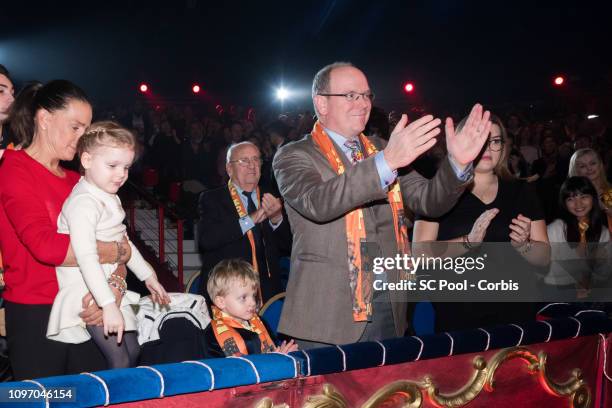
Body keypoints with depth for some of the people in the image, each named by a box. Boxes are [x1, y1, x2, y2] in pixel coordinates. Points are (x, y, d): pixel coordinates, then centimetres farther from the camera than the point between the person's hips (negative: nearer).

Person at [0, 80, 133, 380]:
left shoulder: (76, 181, 14)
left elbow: (111, 240, 6)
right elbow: (45, 245, -23)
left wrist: (113, 287, -14)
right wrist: (119, 251, -14)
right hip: (35, 318, -6)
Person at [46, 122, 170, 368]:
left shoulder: (110, 199, 11)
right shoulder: (84, 203, -22)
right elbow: (86, 258, -31)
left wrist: (148, 276, 24)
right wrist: (108, 305, -36)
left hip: (111, 287, 10)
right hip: (88, 293, -10)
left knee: (133, 353, 13)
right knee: (120, 361, -11)